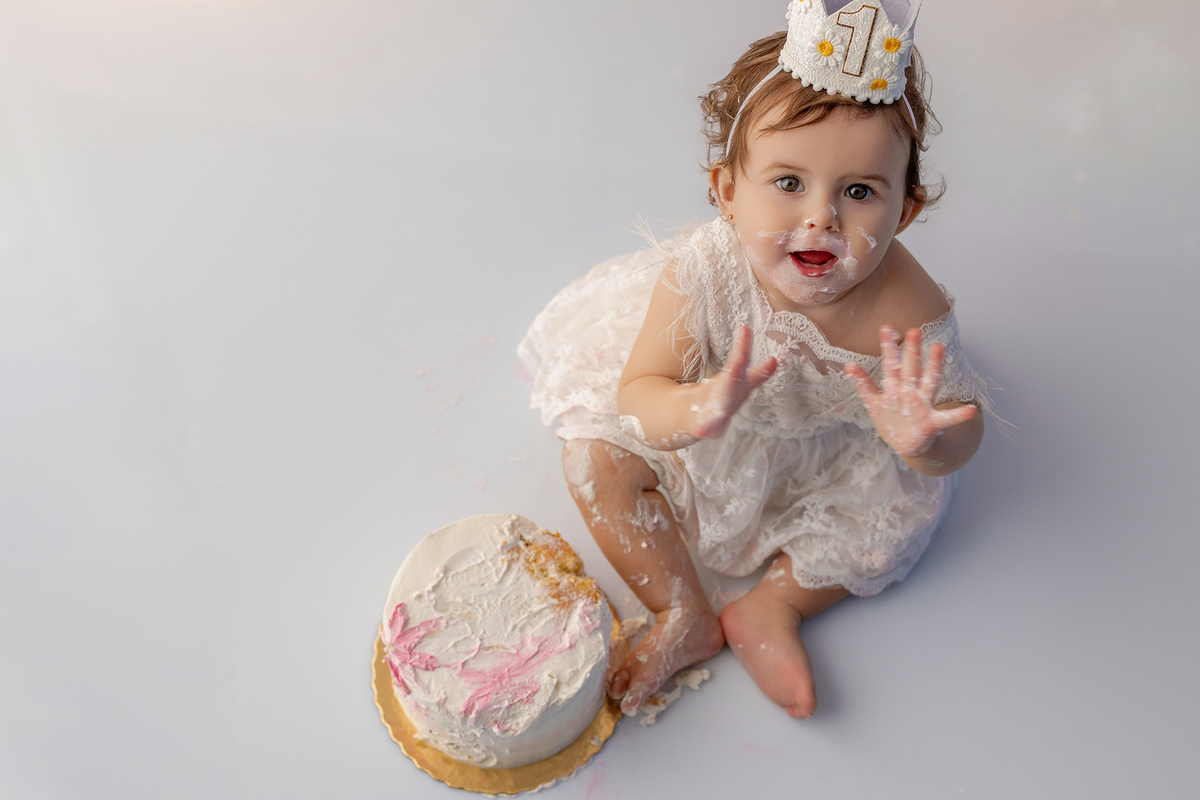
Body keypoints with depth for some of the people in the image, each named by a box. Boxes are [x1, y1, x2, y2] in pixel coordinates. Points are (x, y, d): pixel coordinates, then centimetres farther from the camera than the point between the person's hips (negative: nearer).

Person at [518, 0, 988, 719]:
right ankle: (686, 614, 3)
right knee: (596, 457, -12)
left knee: (904, 513, -6)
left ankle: (774, 606, 12)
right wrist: (699, 410, -56)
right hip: (700, 428, 0)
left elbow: (964, 429, -23)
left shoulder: (906, 315, -34)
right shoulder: (702, 273, -36)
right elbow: (638, 393, -31)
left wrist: (923, 441, -49)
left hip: (830, 450, 1)